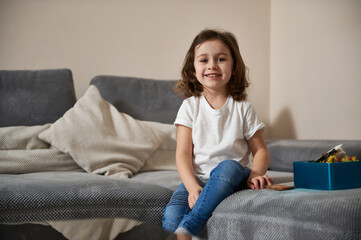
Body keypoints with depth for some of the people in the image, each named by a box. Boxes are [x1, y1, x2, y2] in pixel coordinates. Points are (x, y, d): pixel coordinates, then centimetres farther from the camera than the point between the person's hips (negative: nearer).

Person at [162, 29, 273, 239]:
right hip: (197, 178, 0)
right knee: (171, 217, -30)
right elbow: (183, 153, -3)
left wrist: (254, 175, -17)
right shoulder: (190, 106, 4)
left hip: (233, 176, 0)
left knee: (228, 167, -38)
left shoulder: (243, 108, 4)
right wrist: (192, 187, -21)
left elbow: (260, 150, 5)